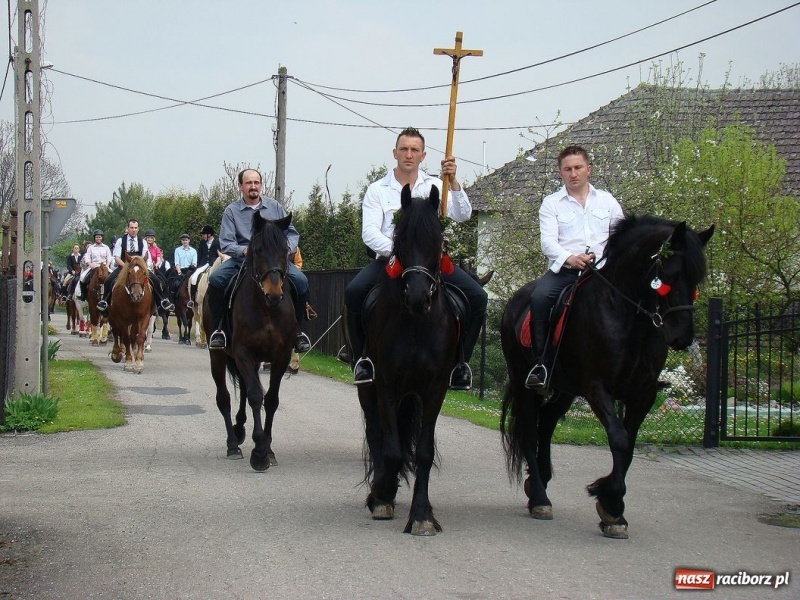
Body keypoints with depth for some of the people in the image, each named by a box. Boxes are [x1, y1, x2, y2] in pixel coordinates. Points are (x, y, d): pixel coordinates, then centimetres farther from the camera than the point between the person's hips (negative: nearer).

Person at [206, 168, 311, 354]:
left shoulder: (275, 206, 10)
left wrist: (288, 247, -10)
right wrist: (244, 250, -24)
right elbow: (225, 244, -4)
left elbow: (292, 232, 12)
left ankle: (298, 330, -6)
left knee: (301, 281, -23)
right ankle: (218, 329, -10)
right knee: (216, 279, -27)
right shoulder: (231, 211, 3)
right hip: (241, 259, -1)